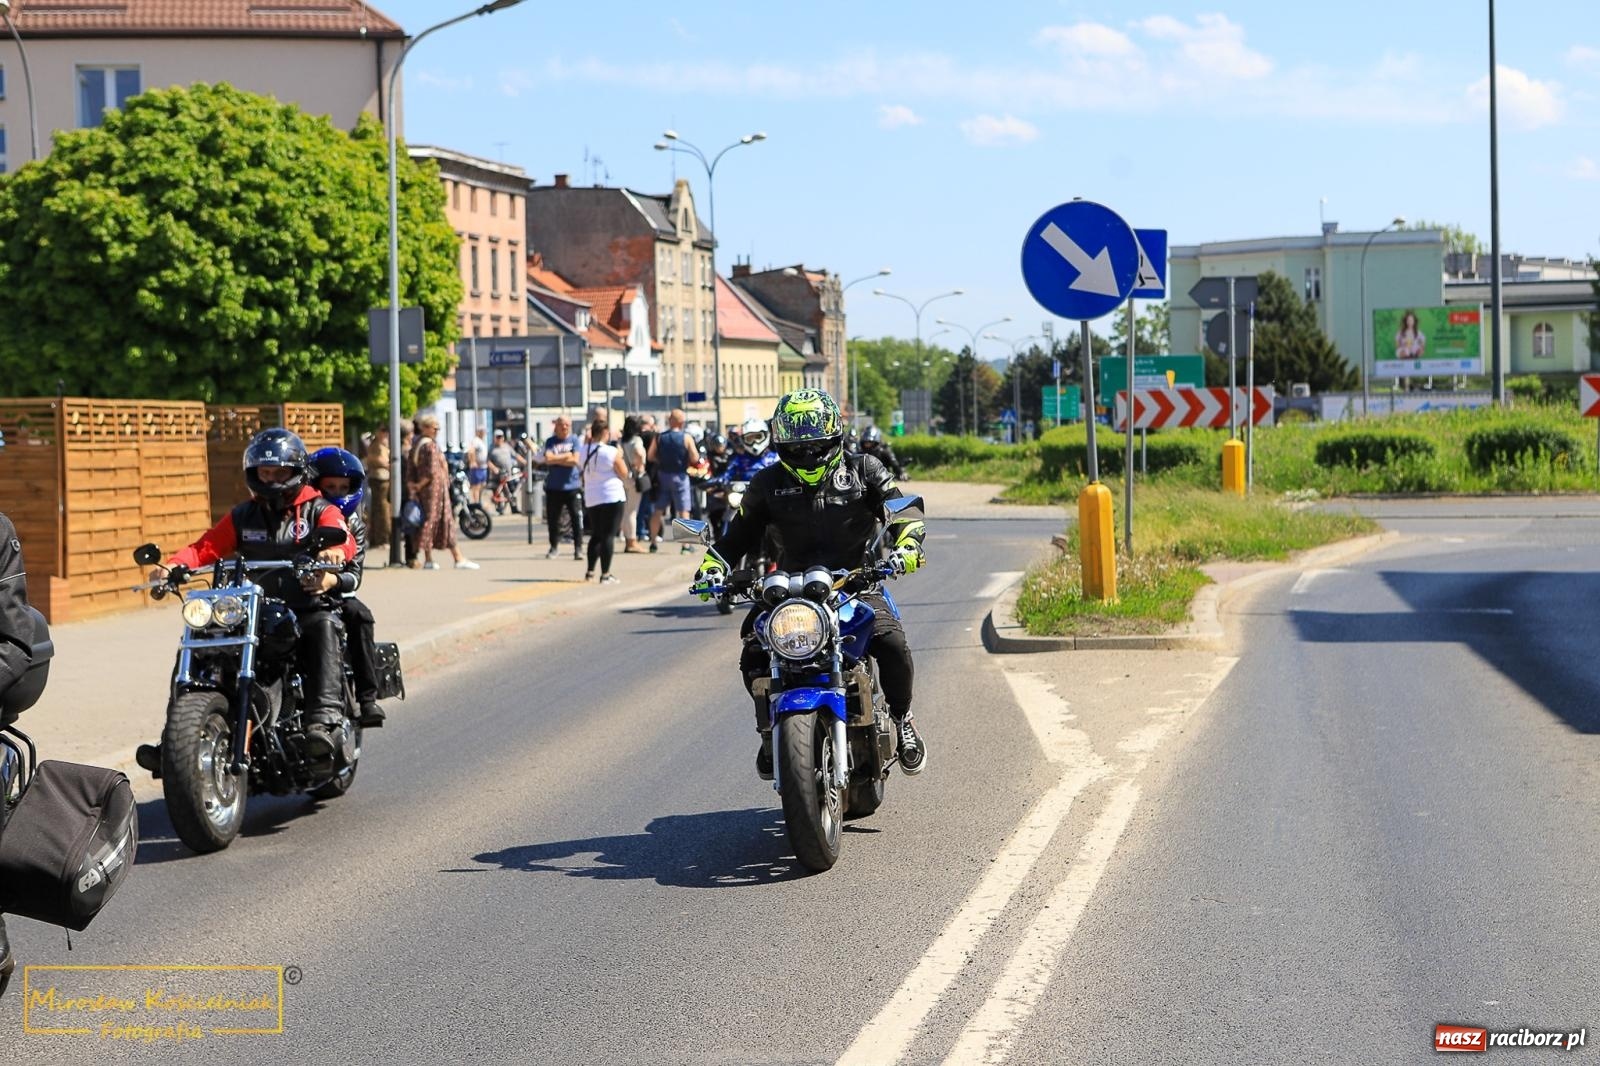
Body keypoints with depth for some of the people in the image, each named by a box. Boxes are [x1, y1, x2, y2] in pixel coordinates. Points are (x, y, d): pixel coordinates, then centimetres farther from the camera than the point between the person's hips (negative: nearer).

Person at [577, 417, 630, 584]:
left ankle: (590, 572, 15)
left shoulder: (584, 452, 4)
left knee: (596, 535, 17)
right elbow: (624, 474, -8)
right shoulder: (611, 452, -13)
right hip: (612, 497, -6)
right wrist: (620, 457, 6)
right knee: (608, 536, -2)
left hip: (591, 499, 6)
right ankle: (605, 574, -4)